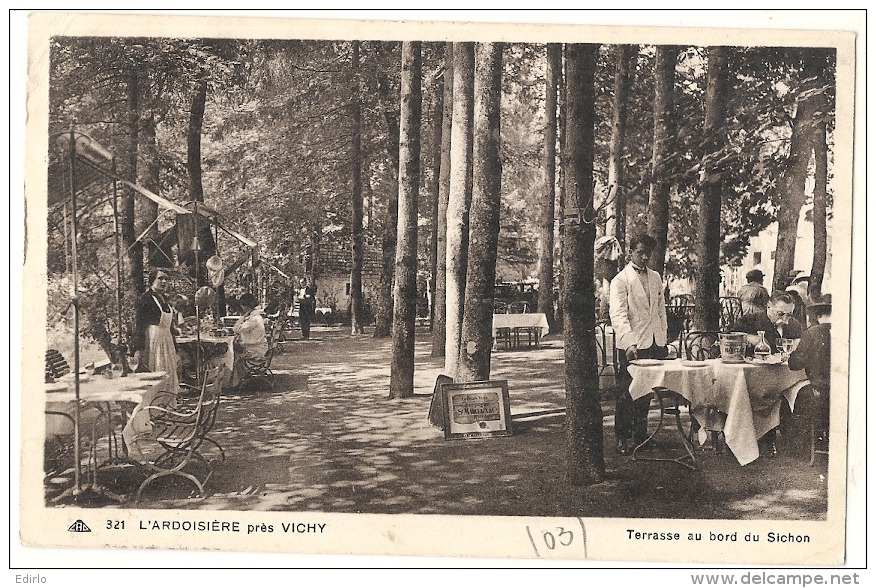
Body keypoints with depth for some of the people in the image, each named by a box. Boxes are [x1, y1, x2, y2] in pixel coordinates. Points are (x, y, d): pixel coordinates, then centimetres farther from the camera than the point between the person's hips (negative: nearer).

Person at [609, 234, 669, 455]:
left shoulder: (656, 277, 14)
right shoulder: (621, 280, -7)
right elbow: (618, 314, -19)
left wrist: (663, 340, 14)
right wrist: (629, 343, -31)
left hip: (655, 343, 6)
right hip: (632, 346, -6)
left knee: (646, 393, 11)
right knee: (628, 394, -3)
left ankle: (641, 435, 23)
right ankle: (622, 438, 8)